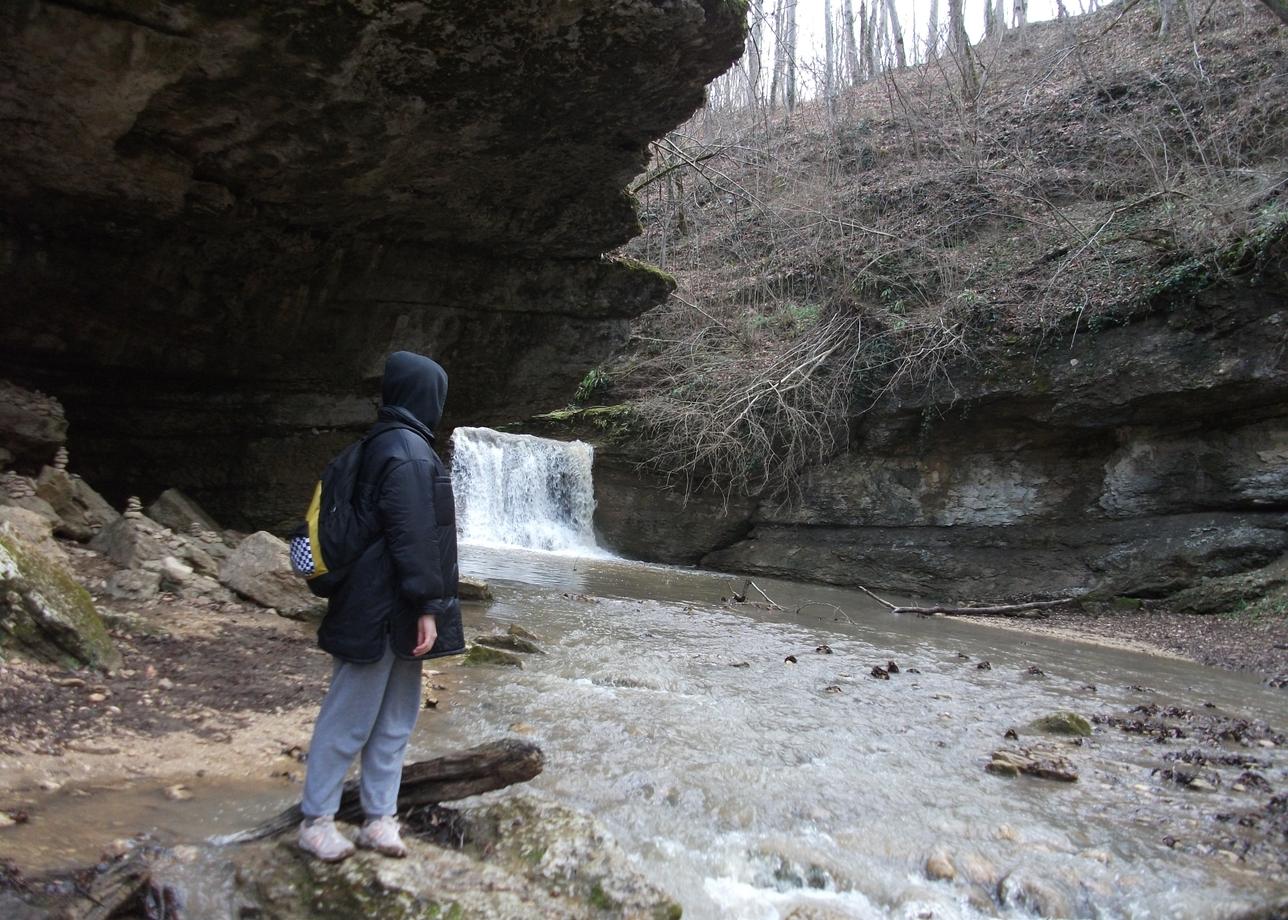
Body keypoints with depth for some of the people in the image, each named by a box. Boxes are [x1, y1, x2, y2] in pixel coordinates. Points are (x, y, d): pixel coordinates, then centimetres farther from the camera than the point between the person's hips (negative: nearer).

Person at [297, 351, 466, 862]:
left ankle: (379, 818, 24)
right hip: (380, 610, -10)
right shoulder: (409, 452, -19)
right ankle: (316, 819, 17)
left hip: (390, 609, 10)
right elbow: (413, 538, -22)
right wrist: (427, 607, -18)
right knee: (349, 718, 3)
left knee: (395, 717, 15)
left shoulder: (383, 443, 12)